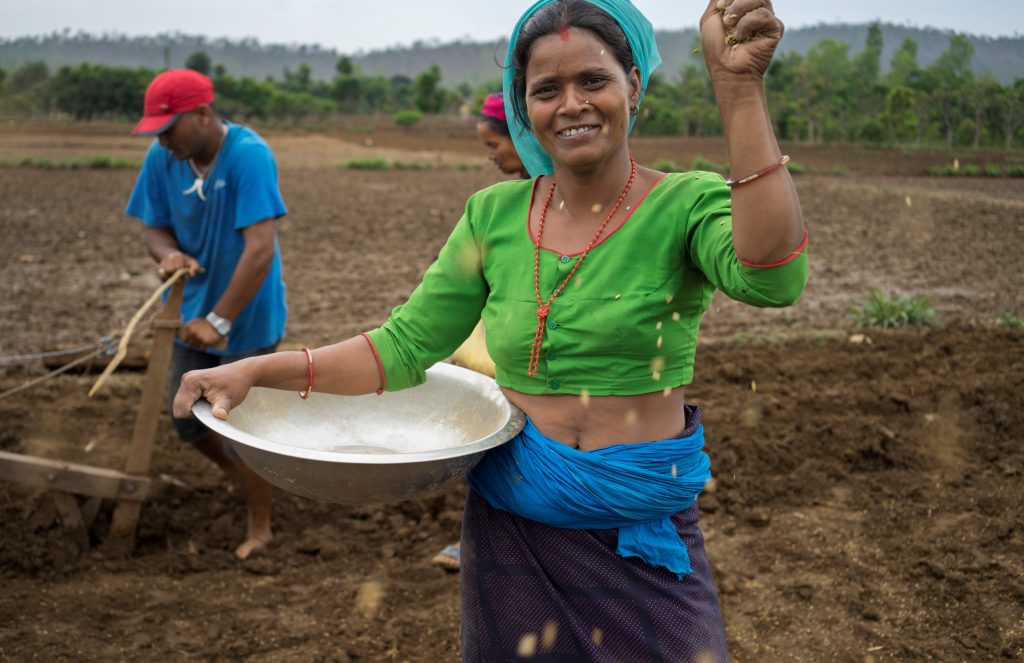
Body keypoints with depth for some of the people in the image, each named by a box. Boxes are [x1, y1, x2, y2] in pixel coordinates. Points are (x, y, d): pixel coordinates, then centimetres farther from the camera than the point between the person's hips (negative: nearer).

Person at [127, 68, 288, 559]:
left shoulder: (248, 155, -25)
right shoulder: (162, 157, -7)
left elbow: (260, 248, -30)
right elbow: (154, 227, 2)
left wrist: (219, 320, -29)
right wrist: (169, 254, -23)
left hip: (247, 318, -6)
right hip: (195, 312, 6)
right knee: (187, 420, 15)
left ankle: (259, 528, 24)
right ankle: (245, 479, 44)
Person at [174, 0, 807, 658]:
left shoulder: (686, 205, -9)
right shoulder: (494, 215, 0)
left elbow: (772, 278, -30)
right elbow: (406, 346, 2)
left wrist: (739, 85, -34)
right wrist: (257, 370, -7)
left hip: (641, 534, -2)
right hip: (510, 524, 3)